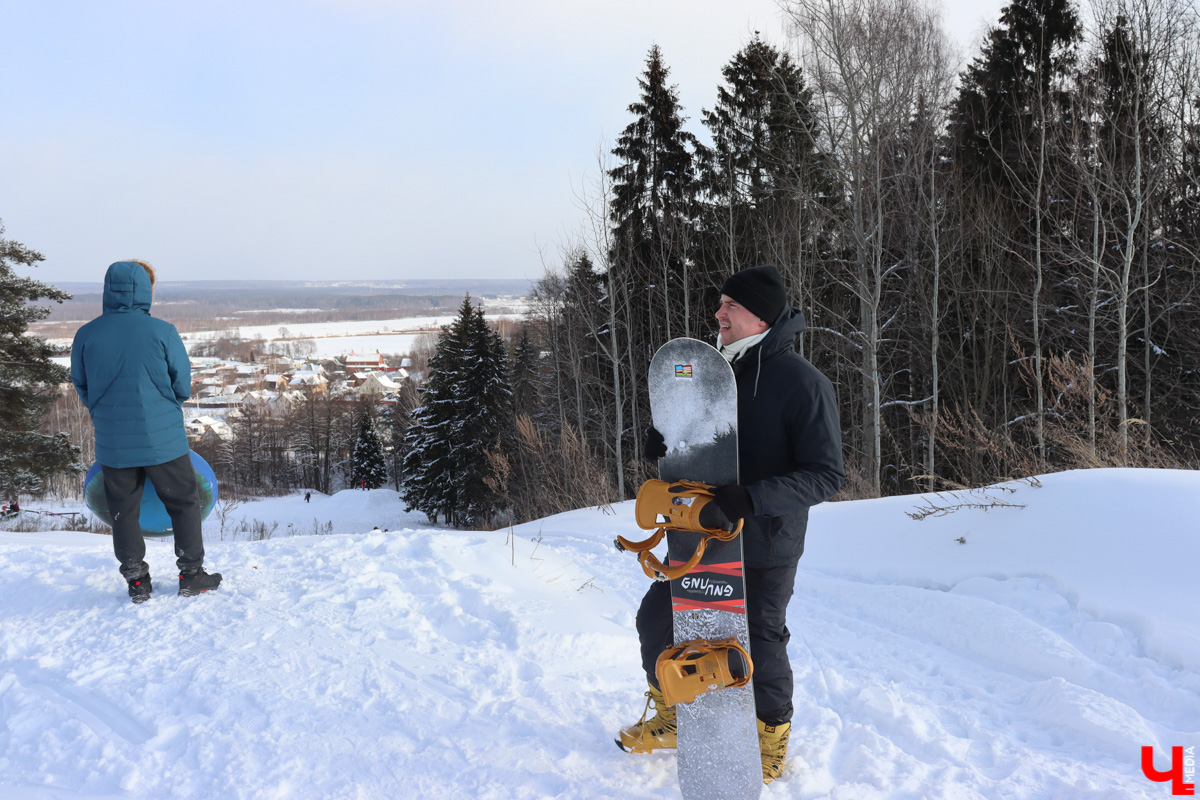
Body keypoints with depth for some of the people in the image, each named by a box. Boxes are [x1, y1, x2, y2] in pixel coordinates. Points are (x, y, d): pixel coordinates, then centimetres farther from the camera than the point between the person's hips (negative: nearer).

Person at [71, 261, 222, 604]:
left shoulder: (86, 335, -4)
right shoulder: (163, 331, -12)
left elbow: (81, 385, 7)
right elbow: (183, 385, -4)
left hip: (112, 443, 2)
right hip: (163, 439, -2)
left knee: (124, 511, 15)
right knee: (184, 503, 14)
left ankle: (136, 581, 20)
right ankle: (191, 575, 18)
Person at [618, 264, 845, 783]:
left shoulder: (805, 385, -18)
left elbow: (826, 476, -21)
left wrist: (753, 498, -31)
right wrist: (666, 445, -7)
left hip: (765, 547, -7)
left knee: (759, 643, 6)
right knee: (656, 619, 13)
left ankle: (771, 740, 34)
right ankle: (671, 718, 37)